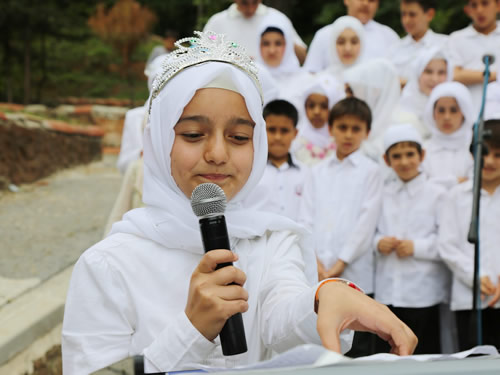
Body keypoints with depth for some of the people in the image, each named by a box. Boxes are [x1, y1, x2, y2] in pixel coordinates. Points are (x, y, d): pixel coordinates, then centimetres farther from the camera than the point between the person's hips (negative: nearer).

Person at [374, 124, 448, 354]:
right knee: (386, 353, 8)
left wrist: (417, 247, -16)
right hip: (386, 291, 4)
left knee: (424, 353, 2)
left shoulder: (437, 194, -3)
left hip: (424, 293, -4)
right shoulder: (382, 195, 10)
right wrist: (378, 243, -7)